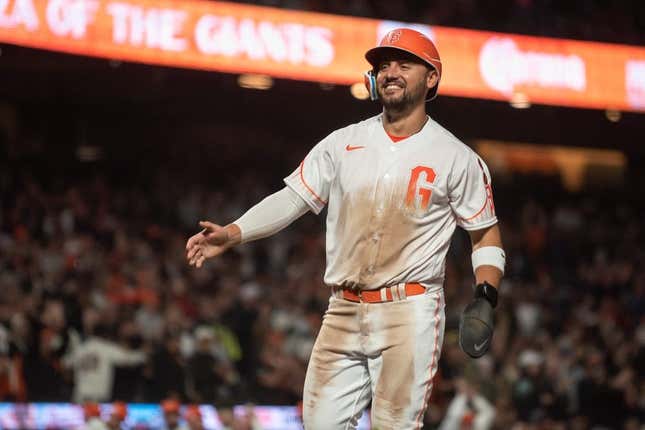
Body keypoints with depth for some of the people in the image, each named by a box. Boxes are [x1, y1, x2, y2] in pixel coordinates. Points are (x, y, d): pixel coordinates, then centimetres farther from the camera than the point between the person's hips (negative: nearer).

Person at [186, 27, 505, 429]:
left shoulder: (457, 158, 1)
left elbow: (487, 233, 6)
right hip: (343, 312, 4)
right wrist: (231, 234, -10)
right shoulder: (343, 143, 8)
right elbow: (293, 198, 5)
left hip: (409, 314, -4)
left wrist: (486, 297, -10)